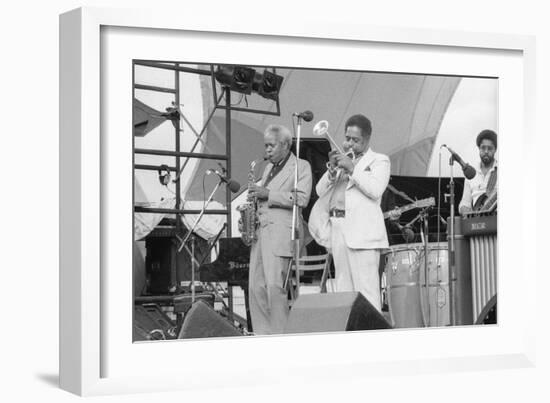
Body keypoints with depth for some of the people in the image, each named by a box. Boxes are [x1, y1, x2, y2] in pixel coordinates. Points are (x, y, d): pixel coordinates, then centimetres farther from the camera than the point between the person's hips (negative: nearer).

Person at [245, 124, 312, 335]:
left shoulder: (301, 166, 1)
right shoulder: (269, 167, 25)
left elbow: (302, 199, -12)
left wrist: (268, 194, -15)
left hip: (281, 232, -8)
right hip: (260, 231, 8)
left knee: (274, 285, -15)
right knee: (256, 287, 1)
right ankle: (262, 336, 5)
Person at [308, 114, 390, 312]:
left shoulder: (379, 161, 8)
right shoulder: (342, 159, 23)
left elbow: (375, 190, -10)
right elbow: (320, 191, 16)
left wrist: (351, 168, -11)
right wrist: (332, 169, 0)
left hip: (362, 231, -6)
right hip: (337, 227, 6)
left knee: (366, 289, -12)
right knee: (344, 289, 5)